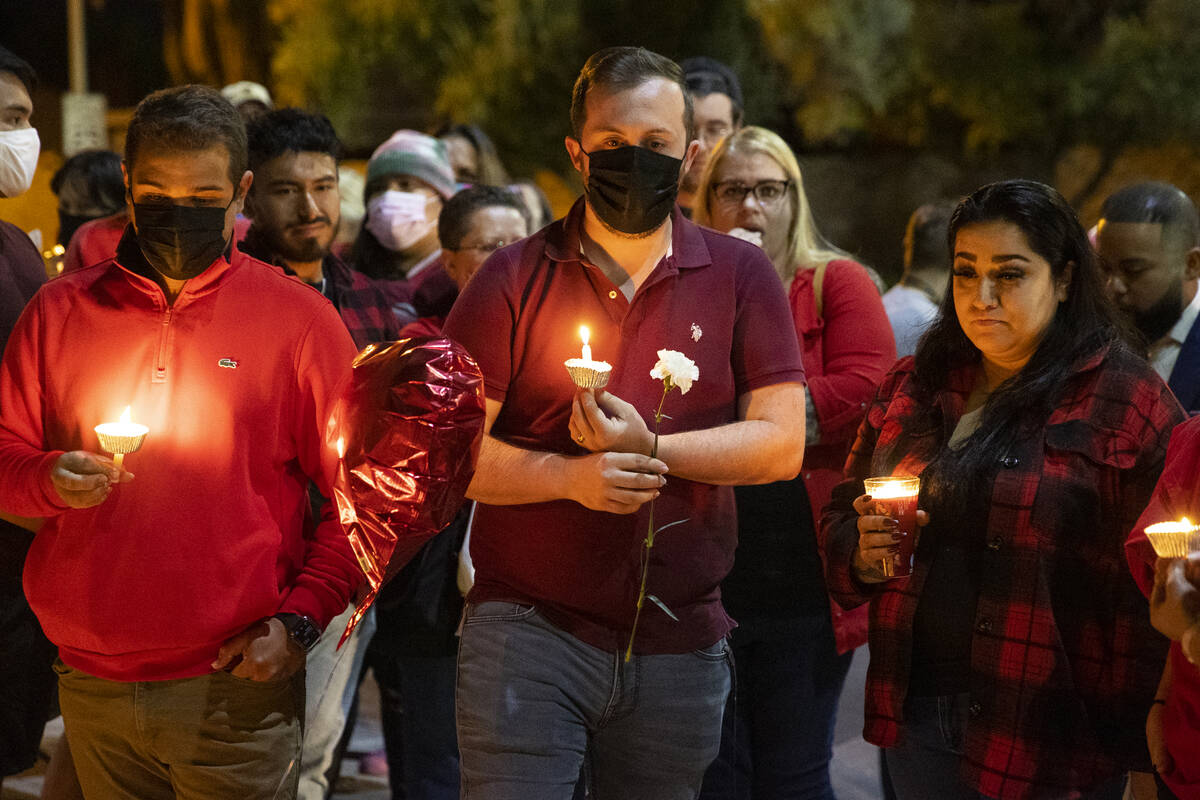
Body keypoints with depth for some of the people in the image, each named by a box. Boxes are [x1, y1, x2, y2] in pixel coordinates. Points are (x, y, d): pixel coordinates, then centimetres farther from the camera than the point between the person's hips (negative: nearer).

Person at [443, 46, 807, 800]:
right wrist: (570, 475, -19)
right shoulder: (514, 279, 0)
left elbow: (782, 443, -3)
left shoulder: (741, 276, 4)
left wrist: (649, 447, -15)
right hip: (529, 626, -2)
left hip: (680, 644, 2)